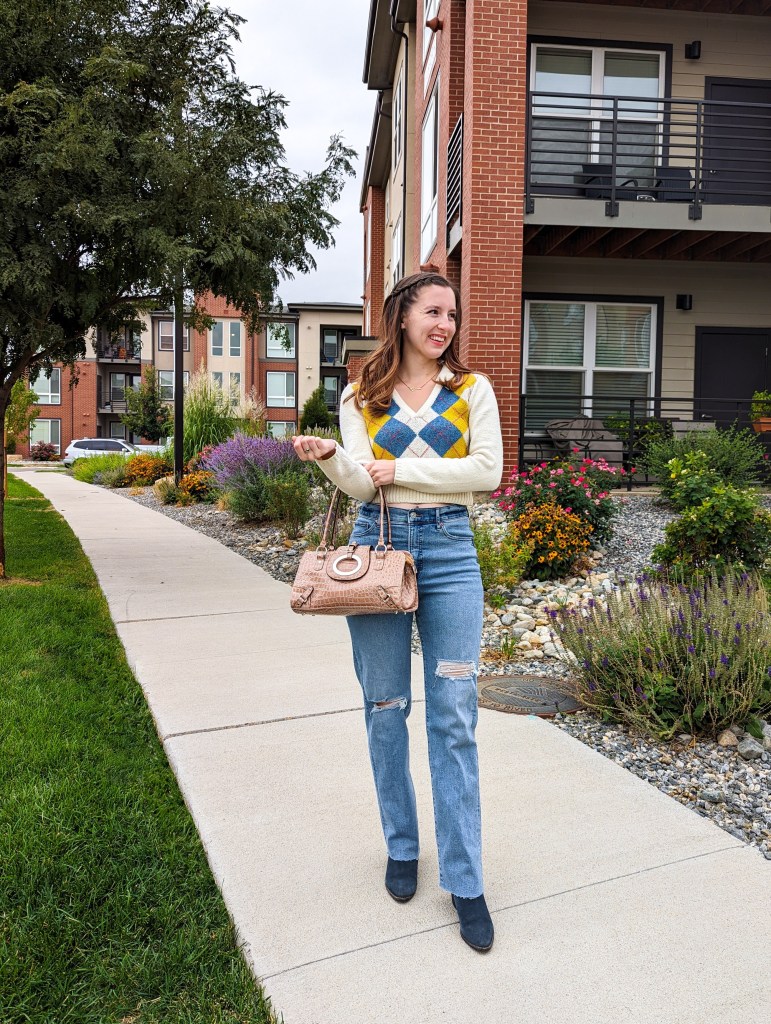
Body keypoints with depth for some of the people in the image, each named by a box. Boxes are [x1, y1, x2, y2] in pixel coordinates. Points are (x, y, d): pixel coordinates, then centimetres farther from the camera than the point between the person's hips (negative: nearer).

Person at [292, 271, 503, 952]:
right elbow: (361, 485, -3)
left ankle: (466, 882, 9)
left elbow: (487, 470, -5)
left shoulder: (472, 389, 8)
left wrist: (402, 469, -8)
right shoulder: (362, 398, 8)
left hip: (449, 549, -1)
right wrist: (329, 457, -24)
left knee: (454, 717, -2)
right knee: (386, 709, 8)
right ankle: (401, 847, 29)